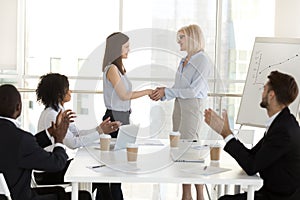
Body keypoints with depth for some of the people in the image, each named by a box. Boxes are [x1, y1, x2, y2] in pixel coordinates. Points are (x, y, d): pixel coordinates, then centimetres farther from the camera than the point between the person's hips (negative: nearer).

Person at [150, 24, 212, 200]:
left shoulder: (202, 60, -8)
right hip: (179, 104, 8)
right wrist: (162, 94, 3)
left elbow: (193, 90, -14)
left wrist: (166, 92, -12)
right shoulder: (184, 61, 17)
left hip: (192, 105, -8)